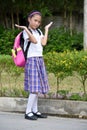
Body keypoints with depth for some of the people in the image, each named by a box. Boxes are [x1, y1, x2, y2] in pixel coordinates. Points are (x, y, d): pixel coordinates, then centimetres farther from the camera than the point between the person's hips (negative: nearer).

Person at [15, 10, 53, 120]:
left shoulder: (39, 31, 14)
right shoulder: (26, 32, -6)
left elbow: (43, 43, -2)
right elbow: (34, 41, -21)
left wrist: (46, 29, 6)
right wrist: (26, 29, -23)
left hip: (40, 60, 7)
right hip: (32, 60, -7)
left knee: (37, 87, 7)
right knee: (34, 88, -11)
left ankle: (35, 110, 13)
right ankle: (28, 112, -6)